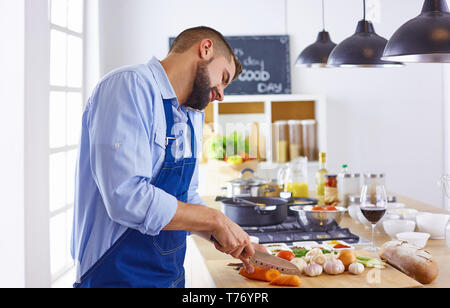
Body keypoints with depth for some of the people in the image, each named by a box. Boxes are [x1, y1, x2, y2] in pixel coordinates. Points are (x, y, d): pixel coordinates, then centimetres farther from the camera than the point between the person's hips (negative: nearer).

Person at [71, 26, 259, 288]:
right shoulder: (130, 85, -17)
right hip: (121, 276, -9)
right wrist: (215, 219, -17)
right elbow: (127, 198, -27)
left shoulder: (193, 117, 12)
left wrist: (223, 236, 2)